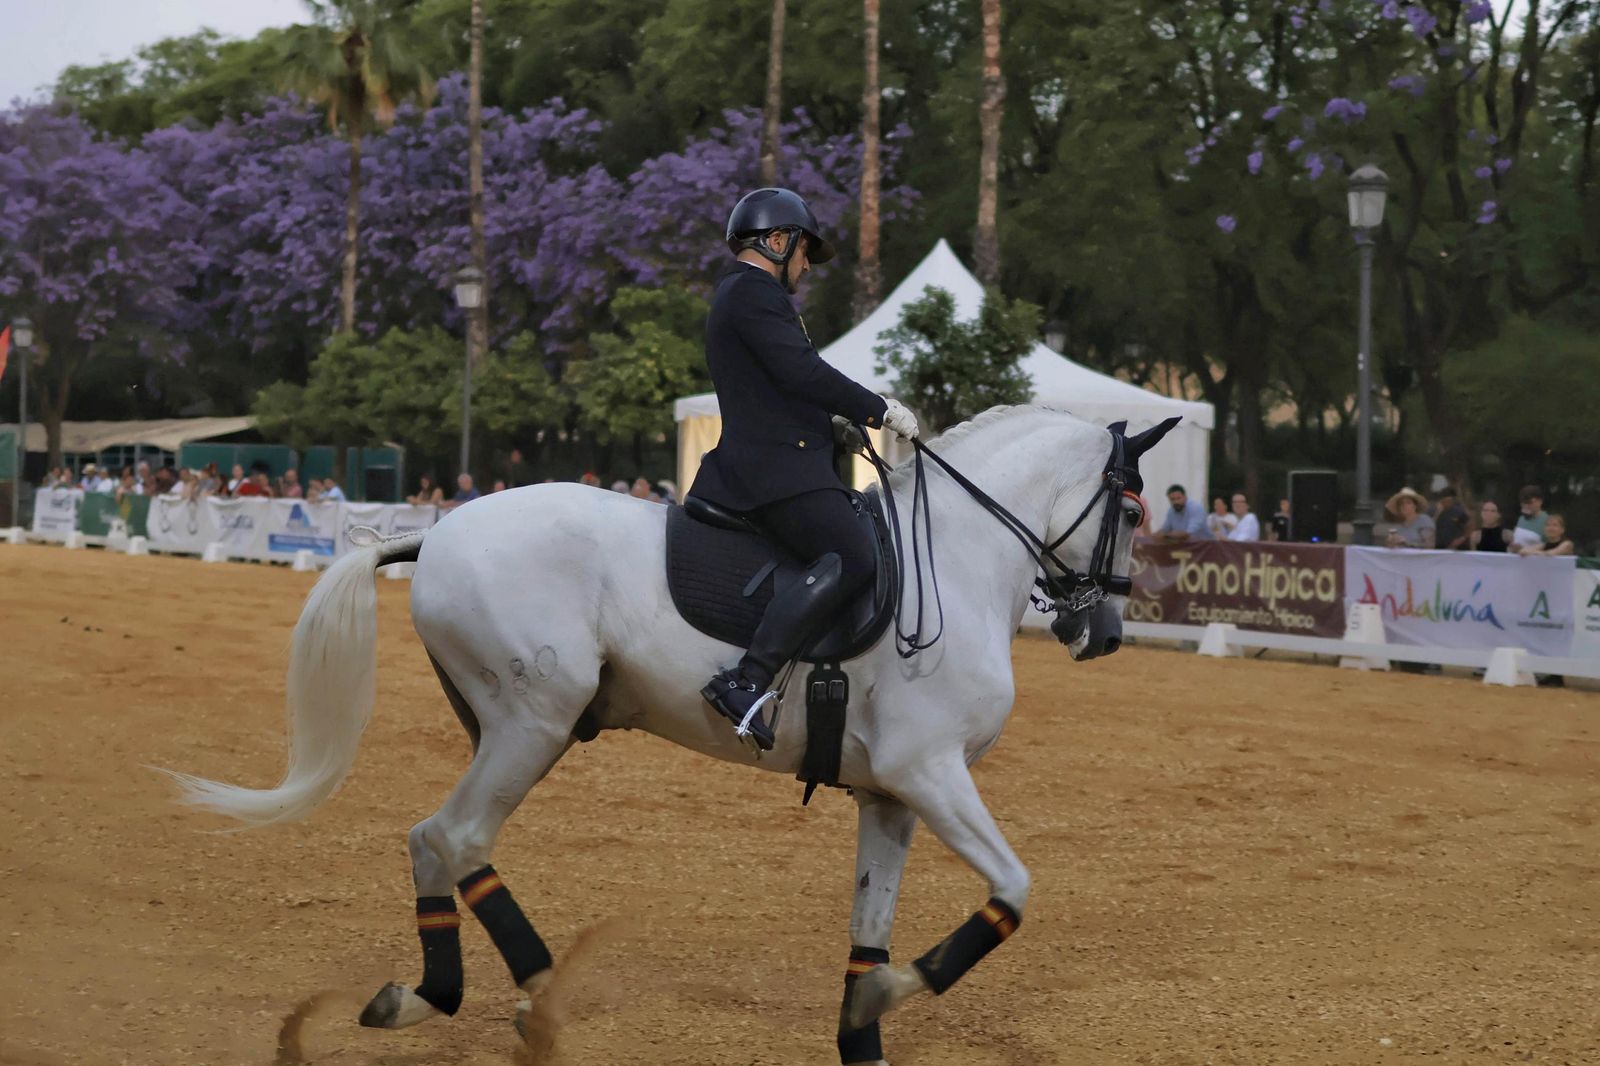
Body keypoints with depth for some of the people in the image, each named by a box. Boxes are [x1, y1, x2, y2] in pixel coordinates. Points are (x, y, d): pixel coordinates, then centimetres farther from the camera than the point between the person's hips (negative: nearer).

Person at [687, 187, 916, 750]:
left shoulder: (740, 293, 26)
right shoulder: (753, 290, -8)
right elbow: (804, 373, -17)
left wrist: (860, 413, 18)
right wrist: (881, 409, -8)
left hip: (767, 465, 12)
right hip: (773, 469, -12)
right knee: (852, 556, -24)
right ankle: (746, 681, -33)